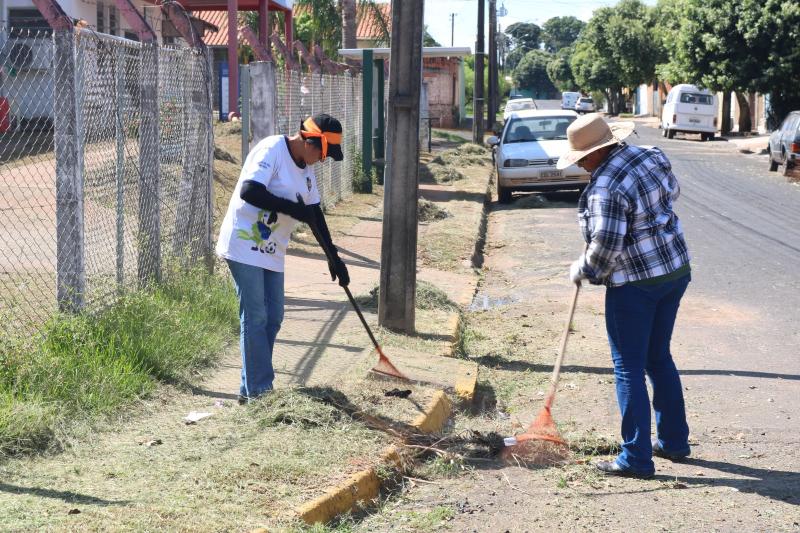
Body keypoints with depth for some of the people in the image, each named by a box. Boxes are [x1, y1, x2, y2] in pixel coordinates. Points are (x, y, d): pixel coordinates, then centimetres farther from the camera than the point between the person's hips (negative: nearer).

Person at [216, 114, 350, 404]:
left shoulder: (306, 169, 12)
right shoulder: (272, 149, -15)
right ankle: (259, 390, 0)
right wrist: (292, 208, -24)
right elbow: (249, 191, -27)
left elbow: (315, 215, 16)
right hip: (244, 246, -9)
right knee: (255, 318, -7)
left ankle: (251, 390, 18)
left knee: (273, 318, 9)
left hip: (271, 252, 9)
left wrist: (333, 257, 15)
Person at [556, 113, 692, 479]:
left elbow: (606, 245, -25)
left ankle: (636, 458, 4)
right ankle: (674, 441, 29)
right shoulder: (652, 157, 2)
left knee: (629, 368, 1)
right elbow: (672, 191, 20)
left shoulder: (606, 188, -23)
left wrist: (583, 270, -7)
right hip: (676, 270, 9)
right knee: (659, 358, 21)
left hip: (635, 284, -9)